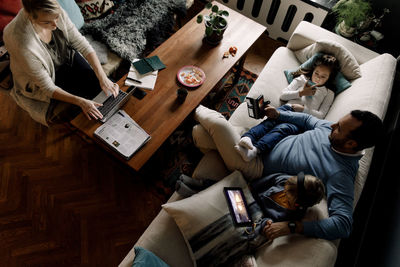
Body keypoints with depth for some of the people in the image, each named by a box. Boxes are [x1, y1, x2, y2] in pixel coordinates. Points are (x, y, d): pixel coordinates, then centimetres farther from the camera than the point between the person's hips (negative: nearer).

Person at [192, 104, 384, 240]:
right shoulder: (332, 129, 0)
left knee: (218, 124, -20)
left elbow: (343, 225, -25)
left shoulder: (341, 174, -20)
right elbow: (307, 119, 17)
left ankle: (195, 110, 13)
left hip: (257, 168, -6)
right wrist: (278, 114, -1)